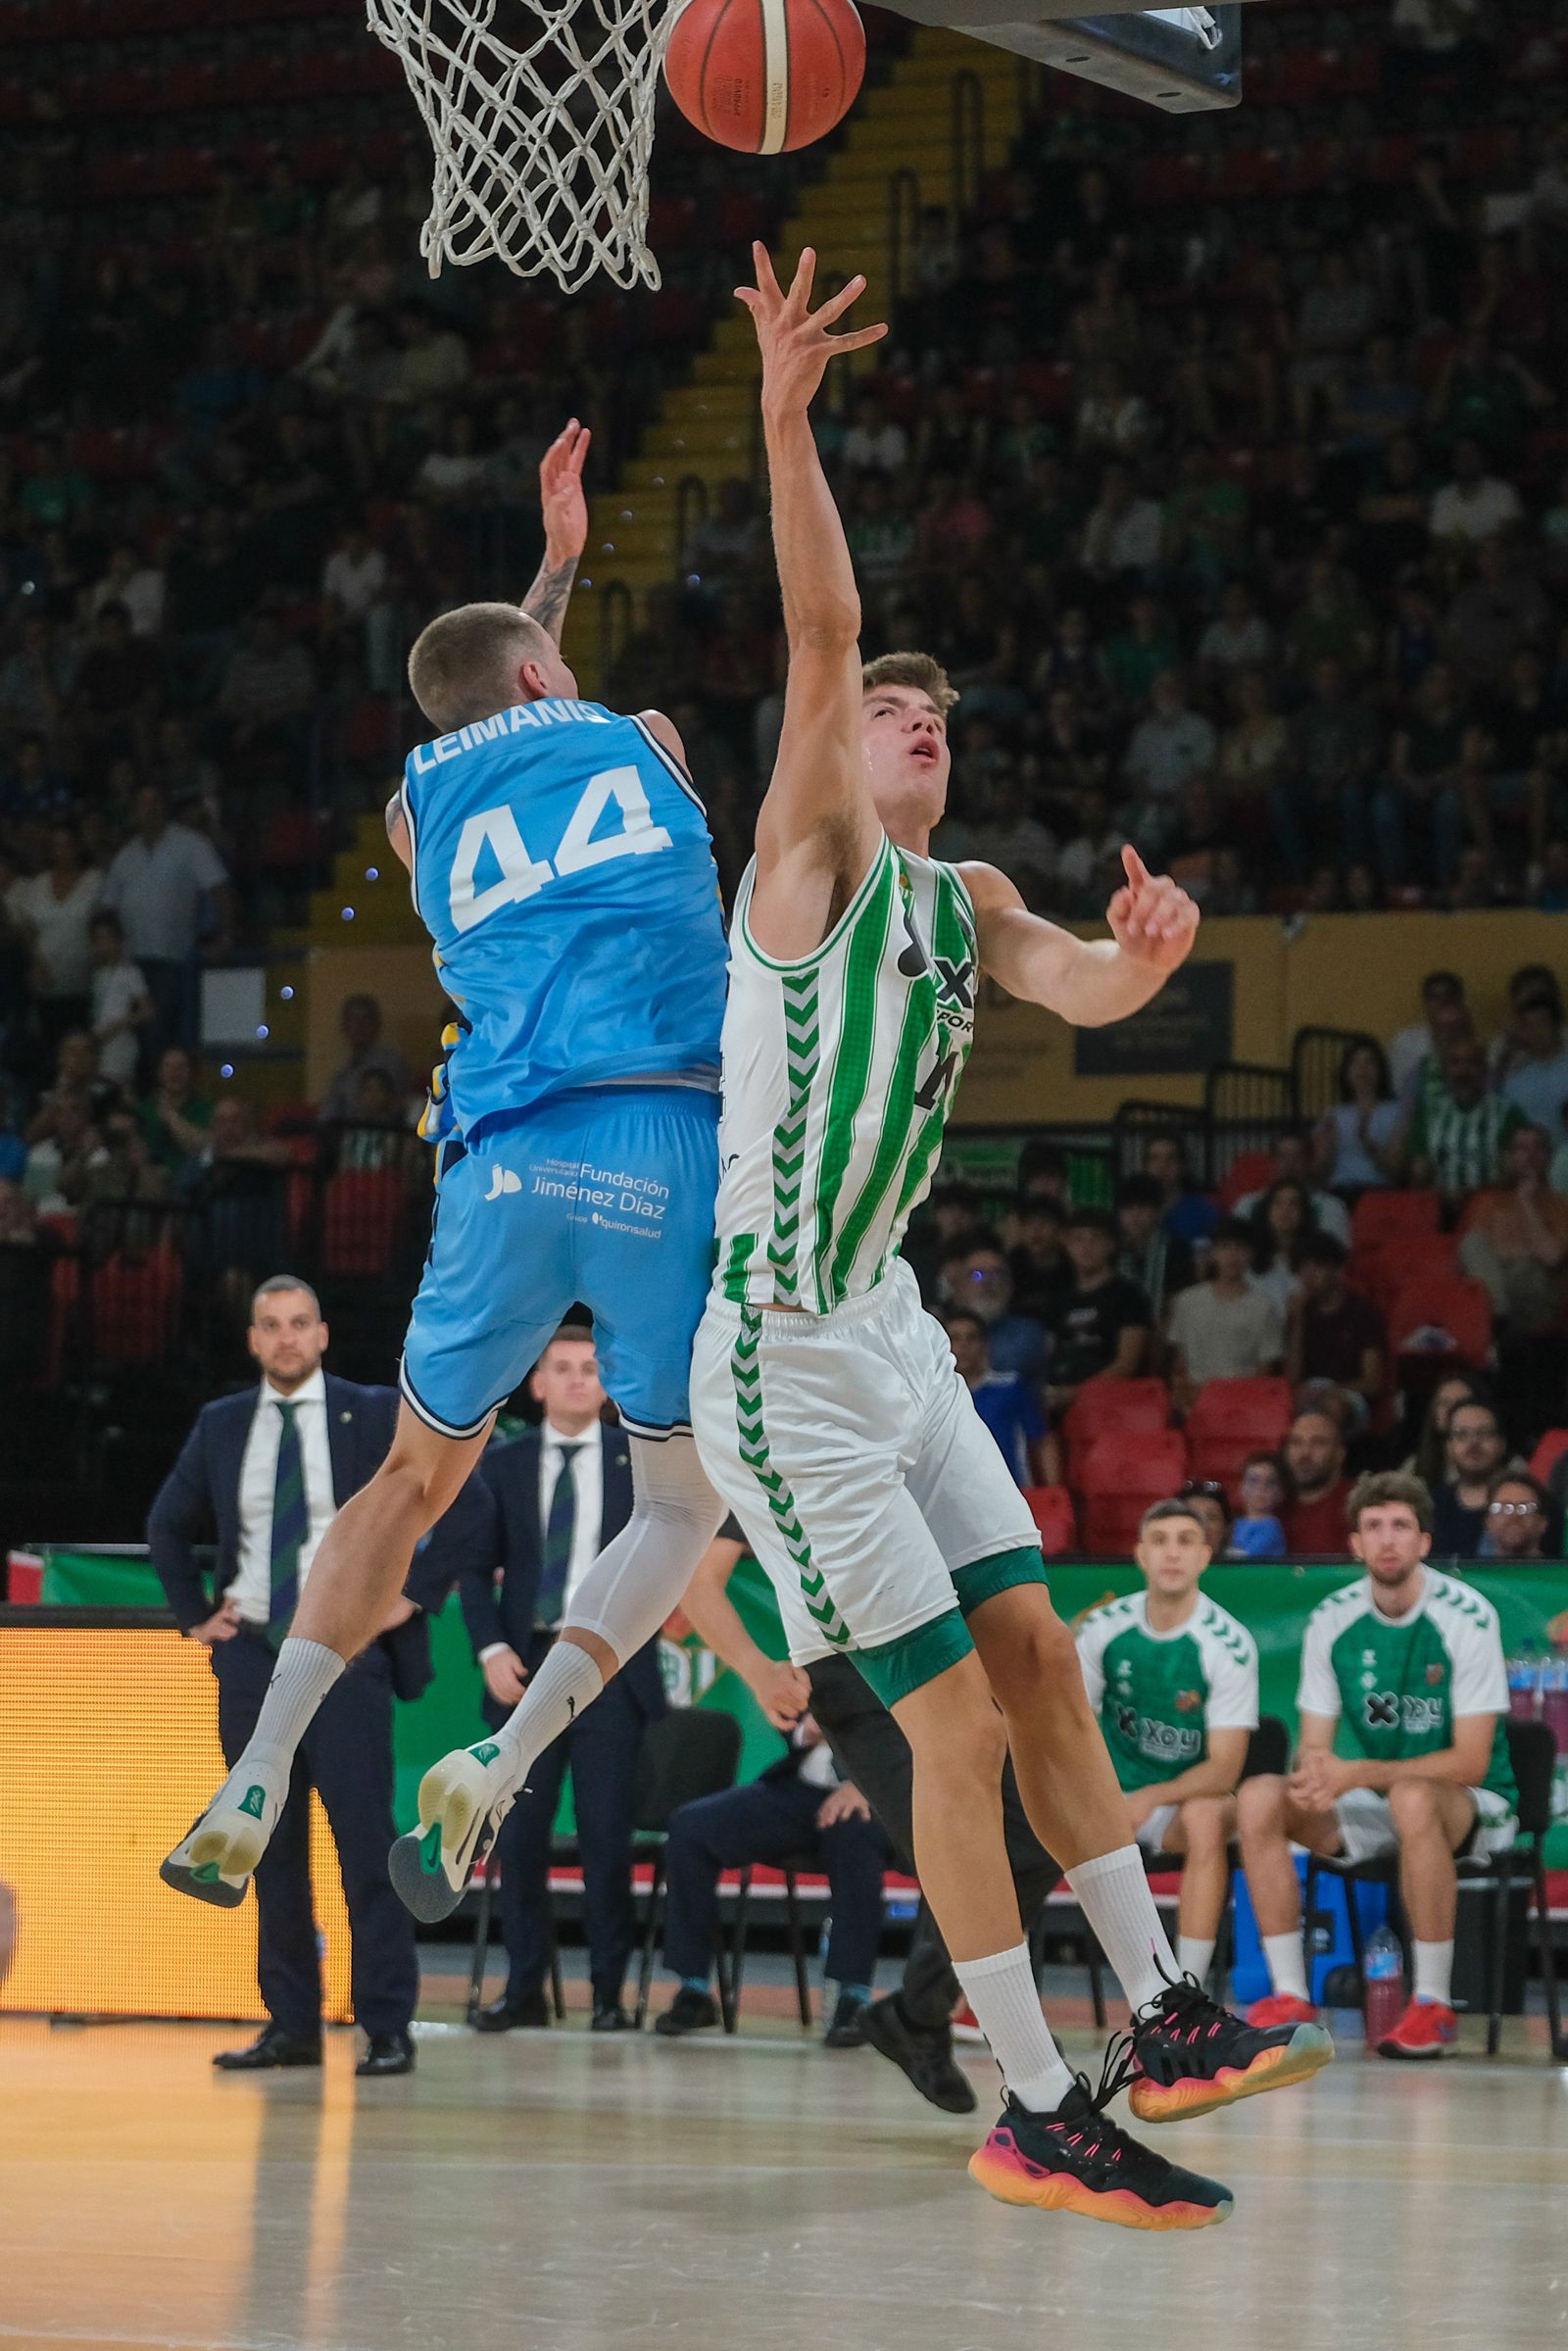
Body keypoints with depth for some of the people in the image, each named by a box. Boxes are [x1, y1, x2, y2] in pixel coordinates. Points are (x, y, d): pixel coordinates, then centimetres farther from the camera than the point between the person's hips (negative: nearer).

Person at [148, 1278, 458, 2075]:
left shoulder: (376, 1416, 0)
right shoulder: (220, 1426, 11)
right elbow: (167, 1527, 24)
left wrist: (413, 1596, -5)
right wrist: (194, 1613, 12)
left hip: (344, 1651, -4)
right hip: (250, 1655, 4)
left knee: (365, 1844, -8)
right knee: (270, 1850, 5)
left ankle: (388, 2029, -6)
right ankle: (290, 2025, 10)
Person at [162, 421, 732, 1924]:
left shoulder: (418, 808, 23)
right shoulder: (641, 745, 16)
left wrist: (556, 563, 55)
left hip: (502, 1164, 3)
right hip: (667, 1144, -3)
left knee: (415, 1478, 20)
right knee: (681, 1505, 10)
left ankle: (254, 1783, 9)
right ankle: (499, 1769, -11)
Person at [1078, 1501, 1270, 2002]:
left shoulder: (1229, 1645, -14)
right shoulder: (1103, 1628, -3)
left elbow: (1224, 1768, -17)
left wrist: (1152, 1798, -33)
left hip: (1191, 1796, -3)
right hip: (1113, 1791, 3)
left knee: (1205, 1817, -38)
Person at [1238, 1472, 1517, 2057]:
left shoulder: (1467, 1618, -16)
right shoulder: (1331, 1620, -2)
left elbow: (1470, 1763, -20)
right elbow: (1313, 1744, 0)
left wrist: (1359, 1774, -31)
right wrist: (1314, 1773, -27)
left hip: (1474, 1807, -5)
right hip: (1373, 1808, 5)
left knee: (1413, 1797, -39)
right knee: (1259, 1796, -18)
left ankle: (1433, 2004, -30)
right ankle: (1290, 1997, -16)